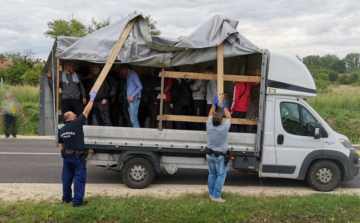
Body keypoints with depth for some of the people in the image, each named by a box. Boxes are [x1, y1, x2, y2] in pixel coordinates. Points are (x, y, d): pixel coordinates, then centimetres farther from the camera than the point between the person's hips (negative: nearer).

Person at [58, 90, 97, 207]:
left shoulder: (61, 130, 5)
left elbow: (60, 146, 12)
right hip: (78, 157, -7)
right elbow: (86, 112, -10)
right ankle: (77, 201, 0)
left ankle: (66, 198, 27)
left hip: (67, 157, 7)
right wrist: (92, 99, -2)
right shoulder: (76, 124, -14)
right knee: (79, 178, -1)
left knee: (67, 178, 16)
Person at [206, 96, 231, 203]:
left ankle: (211, 194, 23)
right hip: (220, 156, -5)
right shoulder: (224, 128, -22)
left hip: (209, 154, 5)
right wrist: (224, 107, 9)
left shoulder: (209, 126, -11)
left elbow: (210, 114, 9)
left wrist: (214, 104, 16)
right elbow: (229, 117, -3)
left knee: (212, 174, 16)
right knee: (220, 175, 3)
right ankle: (216, 196, 1)